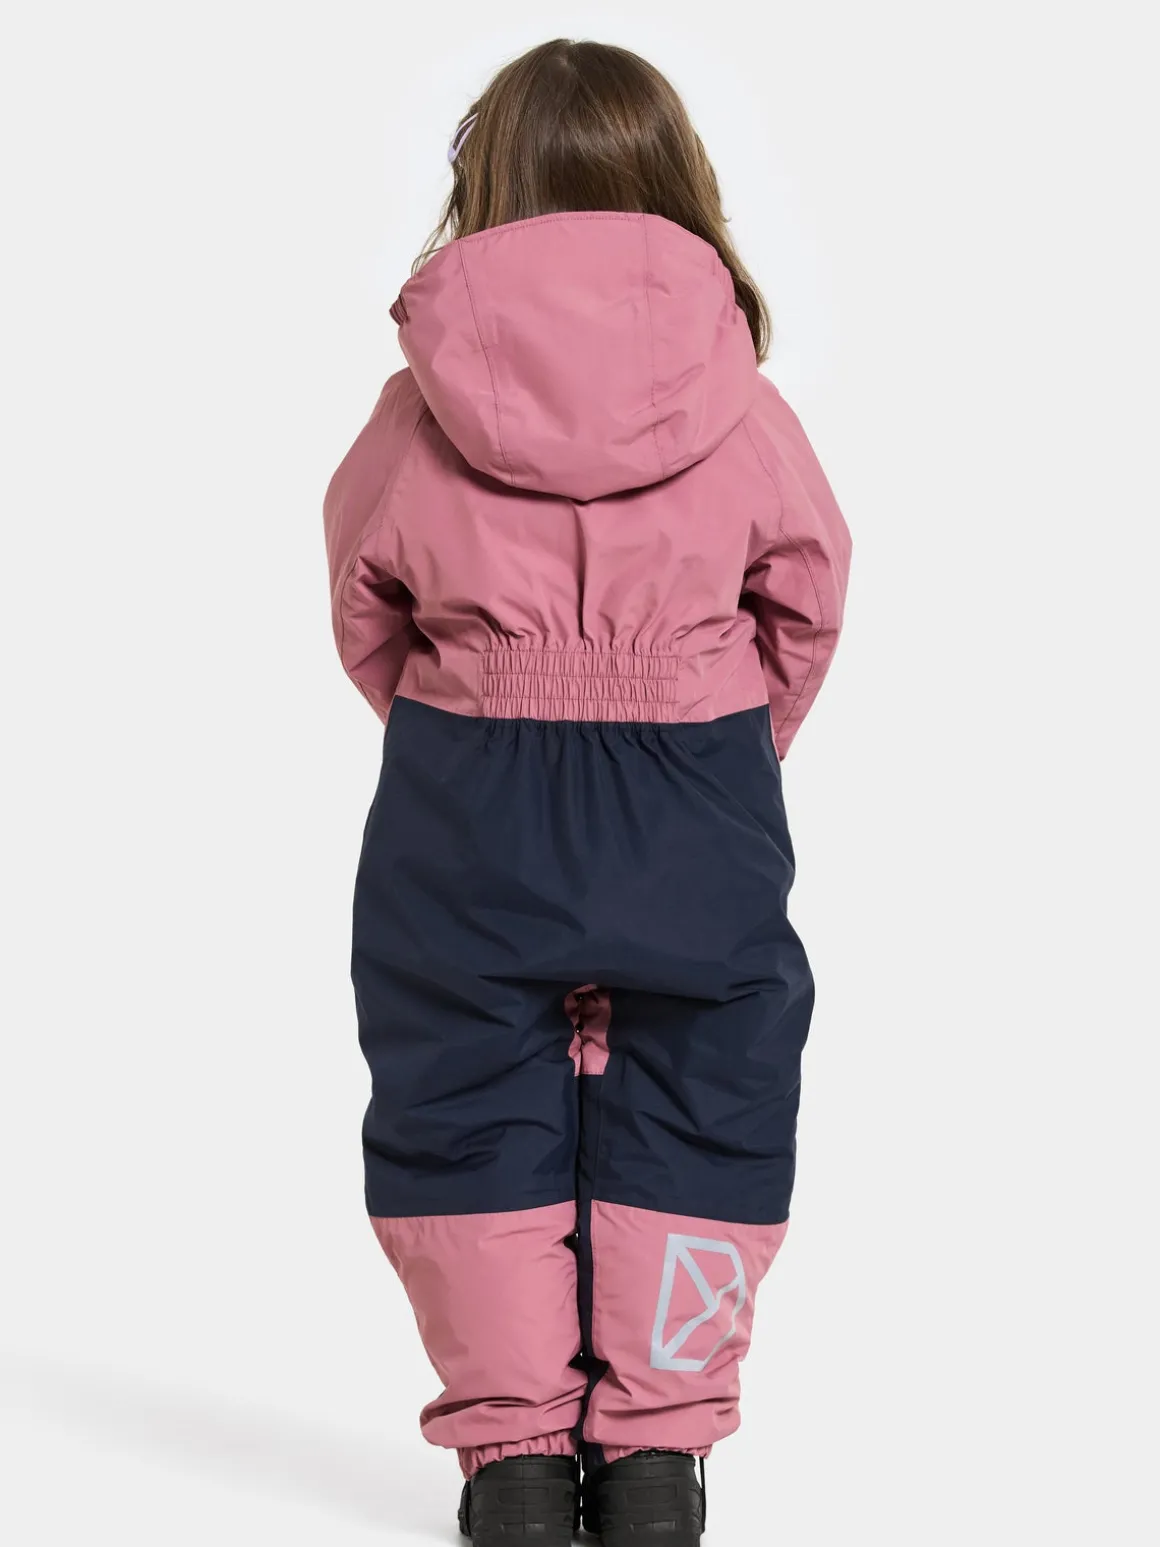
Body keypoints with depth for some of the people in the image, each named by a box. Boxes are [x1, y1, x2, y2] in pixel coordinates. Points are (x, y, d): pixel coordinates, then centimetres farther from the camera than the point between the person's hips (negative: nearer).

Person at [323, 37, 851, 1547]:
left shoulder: (416, 411, -2)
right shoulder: (744, 407, -3)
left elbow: (366, 614, 7)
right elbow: (807, 602, 6)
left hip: (469, 800, 0)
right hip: (697, 796, 0)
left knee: (469, 1107, 11)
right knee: (691, 1104, 11)